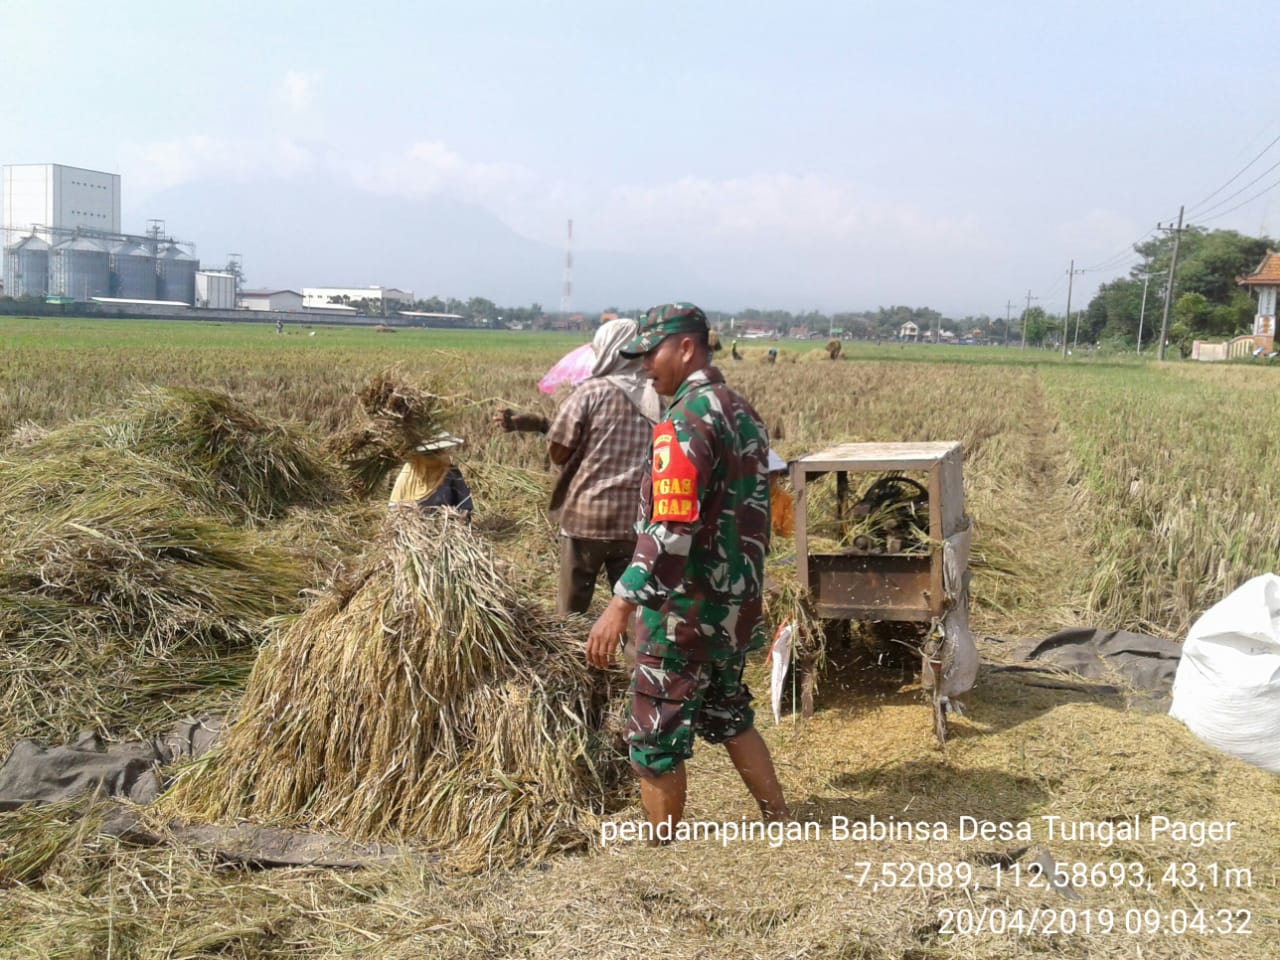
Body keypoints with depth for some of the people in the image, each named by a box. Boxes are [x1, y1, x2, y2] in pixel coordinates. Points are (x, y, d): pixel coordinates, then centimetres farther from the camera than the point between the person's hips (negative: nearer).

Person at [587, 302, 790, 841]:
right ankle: (780, 824, 34)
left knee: (656, 737, 4)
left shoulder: (688, 419, -19)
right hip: (736, 607, 9)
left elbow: (672, 530, -29)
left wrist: (621, 606, -30)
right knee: (727, 715, 25)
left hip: (687, 611, -9)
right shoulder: (742, 412, 10)